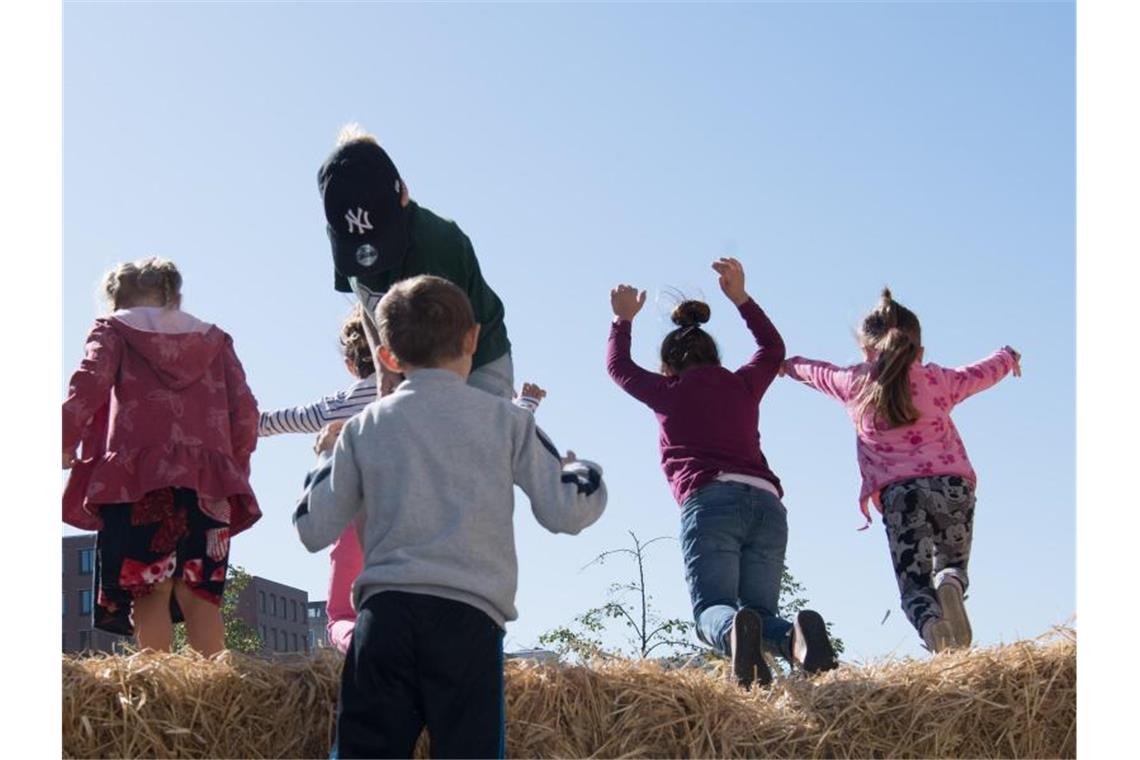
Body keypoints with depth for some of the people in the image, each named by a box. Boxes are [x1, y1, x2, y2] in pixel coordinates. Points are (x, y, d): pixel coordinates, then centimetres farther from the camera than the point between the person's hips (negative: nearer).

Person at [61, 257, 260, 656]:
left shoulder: (113, 329, 15)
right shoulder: (214, 339, 23)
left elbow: (88, 384, -4)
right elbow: (244, 409, 11)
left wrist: (65, 444, 6)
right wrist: (235, 465, 20)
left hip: (136, 475, -3)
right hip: (208, 482, 3)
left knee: (149, 591, -5)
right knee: (199, 595, 3)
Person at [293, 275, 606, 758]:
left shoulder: (364, 427, 12)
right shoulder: (506, 419, 8)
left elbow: (313, 530, 12)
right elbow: (564, 512, 6)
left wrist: (326, 462, 30)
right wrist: (587, 477, 29)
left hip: (384, 611, 2)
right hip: (470, 616, -1)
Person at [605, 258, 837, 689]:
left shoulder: (670, 390, 17)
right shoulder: (743, 384, 24)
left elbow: (618, 366, 37)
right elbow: (773, 348, 46)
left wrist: (623, 319, 52)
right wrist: (740, 298, 47)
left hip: (710, 502, -3)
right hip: (767, 503, 4)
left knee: (711, 610, -15)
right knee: (761, 612, 0)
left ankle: (737, 629, -51)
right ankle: (796, 636, -36)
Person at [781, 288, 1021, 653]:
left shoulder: (853, 384, 14)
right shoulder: (937, 381, 16)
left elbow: (817, 372, 35)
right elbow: (981, 374, 34)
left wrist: (790, 364, 58)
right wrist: (1008, 357, 57)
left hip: (898, 492, -1)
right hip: (952, 483, 1)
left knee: (914, 585, 1)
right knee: (951, 565, 18)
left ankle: (931, 623, -35)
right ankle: (949, 582, -21)